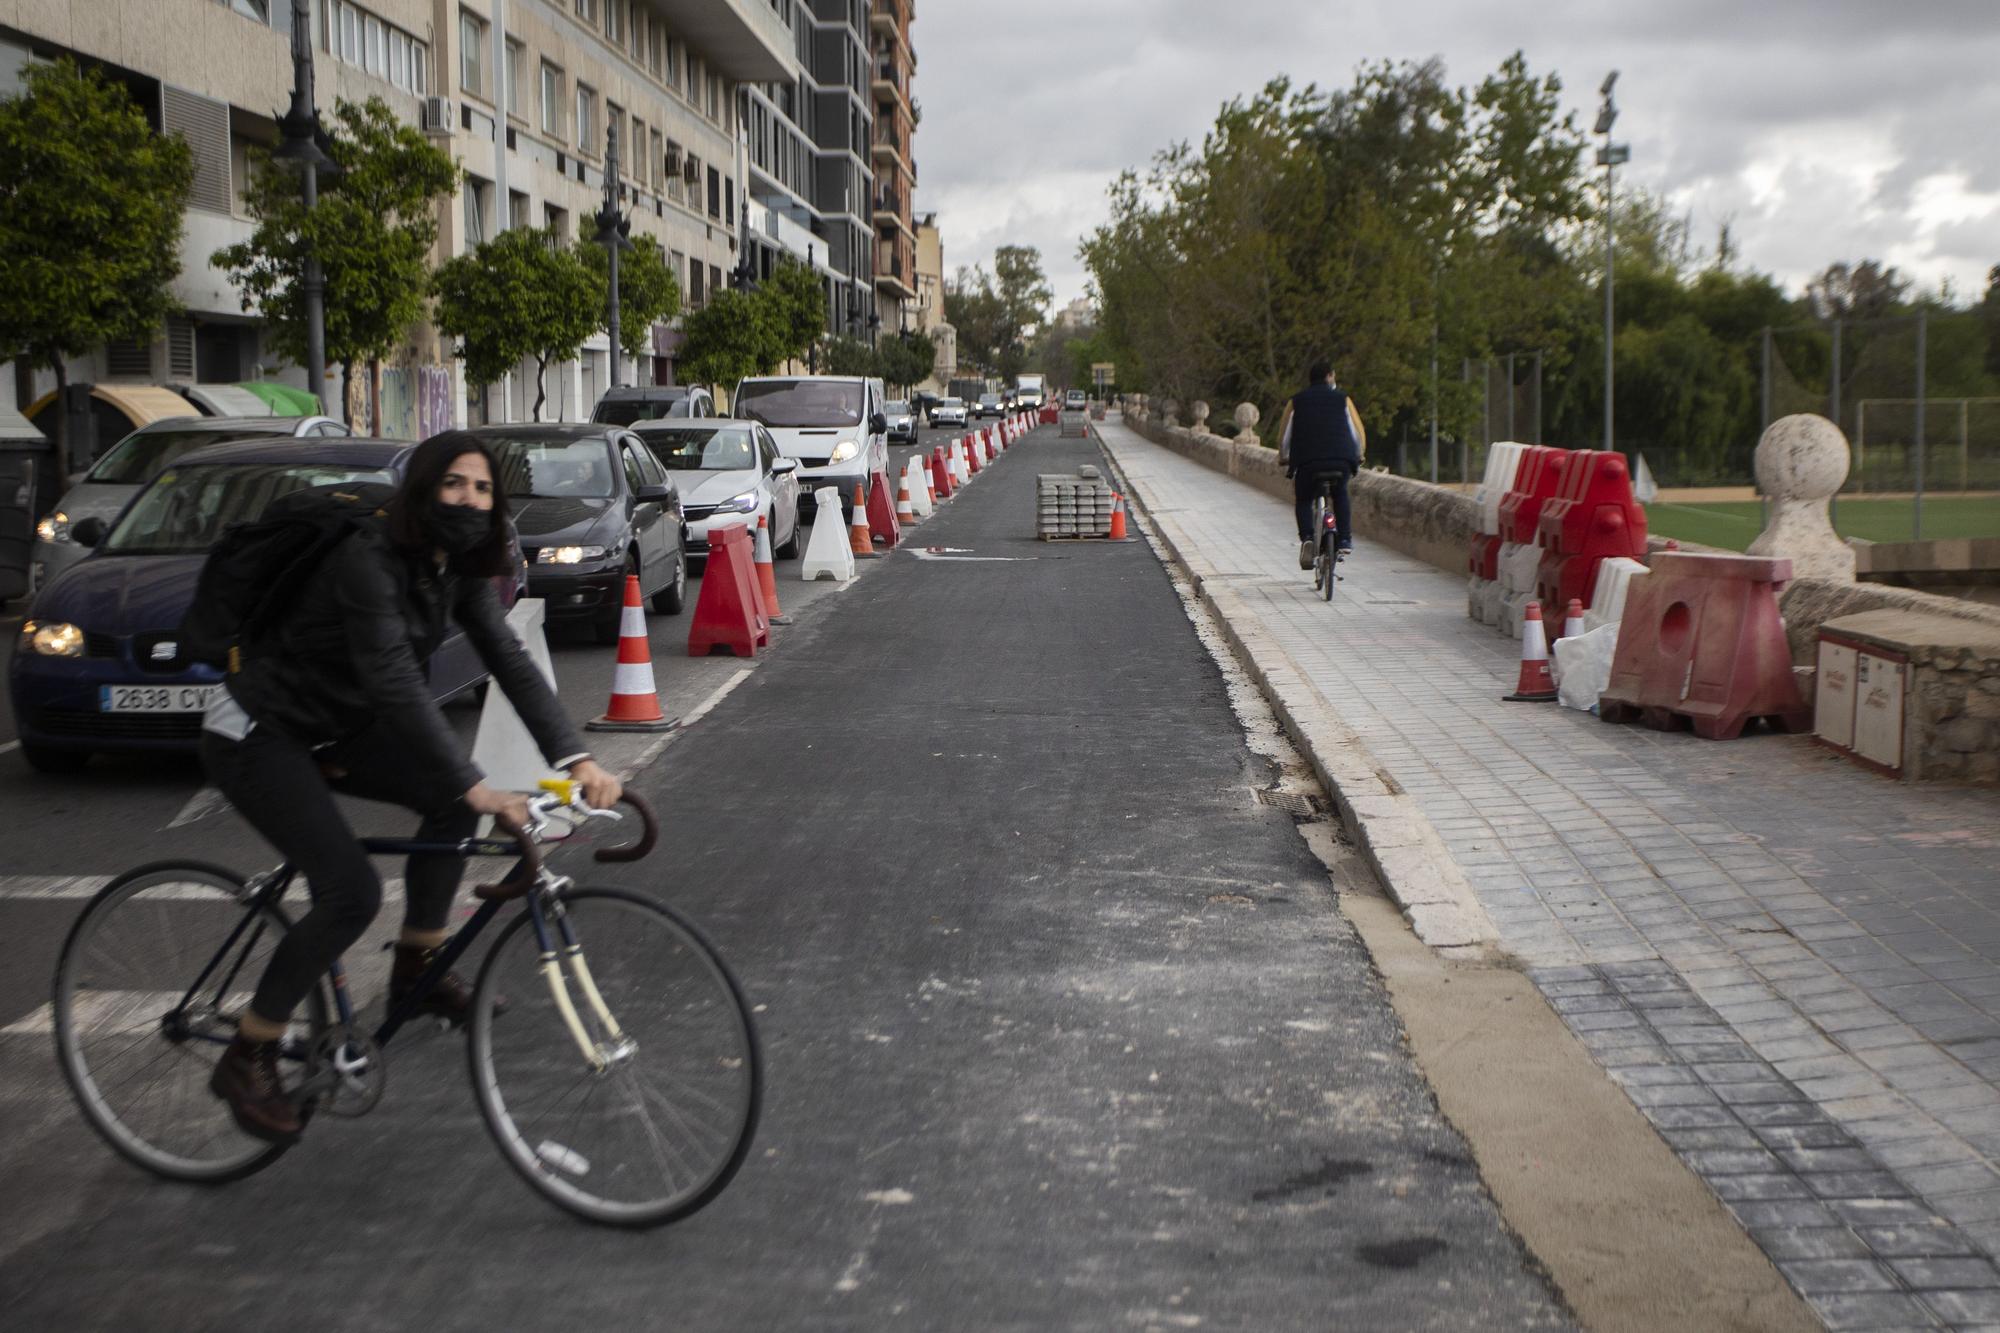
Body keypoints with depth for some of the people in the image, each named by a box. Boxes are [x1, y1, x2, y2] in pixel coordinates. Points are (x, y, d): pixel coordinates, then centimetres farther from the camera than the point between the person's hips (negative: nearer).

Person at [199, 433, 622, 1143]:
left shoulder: (458, 566, -4)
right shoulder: (369, 558, -28)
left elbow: (509, 658, -11)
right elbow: (395, 681, -38)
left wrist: (576, 758, -24)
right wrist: (476, 787, -45)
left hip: (334, 730, 8)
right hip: (256, 736, -8)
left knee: (452, 796, -6)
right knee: (352, 893, -18)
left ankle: (415, 967, 11)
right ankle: (246, 1058, -3)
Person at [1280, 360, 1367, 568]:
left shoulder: (1296, 402, 17)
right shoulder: (1343, 400, 17)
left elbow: (1284, 436, 16)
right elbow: (1359, 434, 15)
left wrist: (1286, 459, 33)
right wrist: (1358, 457, 31)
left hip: (1307, 462, -1)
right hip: (1342, 461, 1)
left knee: (1303, 501, 19)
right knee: (1340, 494, 29)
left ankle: (1307, 538, -7)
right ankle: (1344, 539, 17)